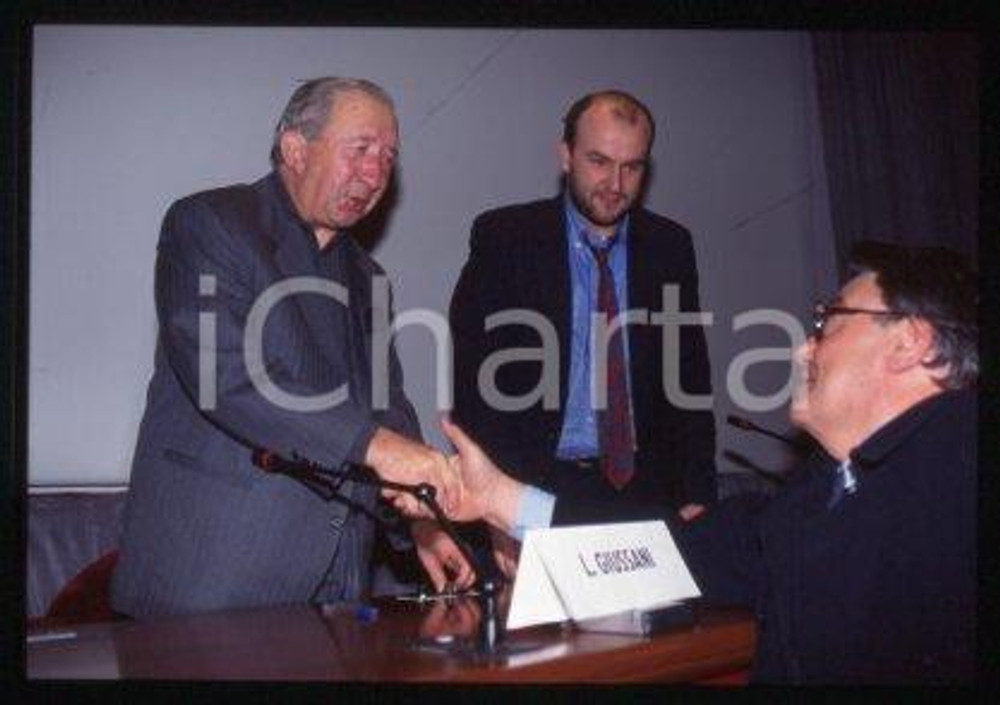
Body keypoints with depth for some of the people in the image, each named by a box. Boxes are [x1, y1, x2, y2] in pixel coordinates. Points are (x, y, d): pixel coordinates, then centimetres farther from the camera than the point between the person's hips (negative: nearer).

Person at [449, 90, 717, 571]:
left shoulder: (670, 246, 7)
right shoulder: (504, 238, -3)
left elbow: (690, 381, 10)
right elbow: (473, 382, -5)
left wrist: (697, 497, 1)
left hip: (643, 485, 3)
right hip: (534, 490, -2)